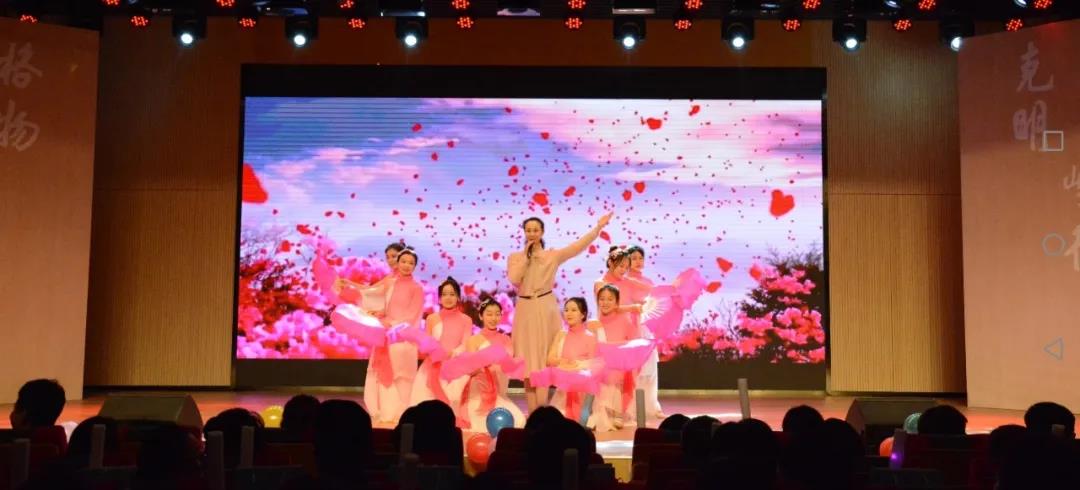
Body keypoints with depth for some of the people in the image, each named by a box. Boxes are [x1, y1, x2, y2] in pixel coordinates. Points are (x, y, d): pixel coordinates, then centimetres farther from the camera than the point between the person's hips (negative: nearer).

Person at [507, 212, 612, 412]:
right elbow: (514, 279, -11)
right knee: (528, 361, 2)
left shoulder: (553, 255, 3)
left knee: (545, 359, -1)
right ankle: (533, 411, 7)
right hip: (525, 311, 1)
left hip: (546, 310, -1)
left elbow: (578, 246, -8)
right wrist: (525, 256, -7)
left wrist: (598, 227, -15)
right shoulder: (515, 257, 6)